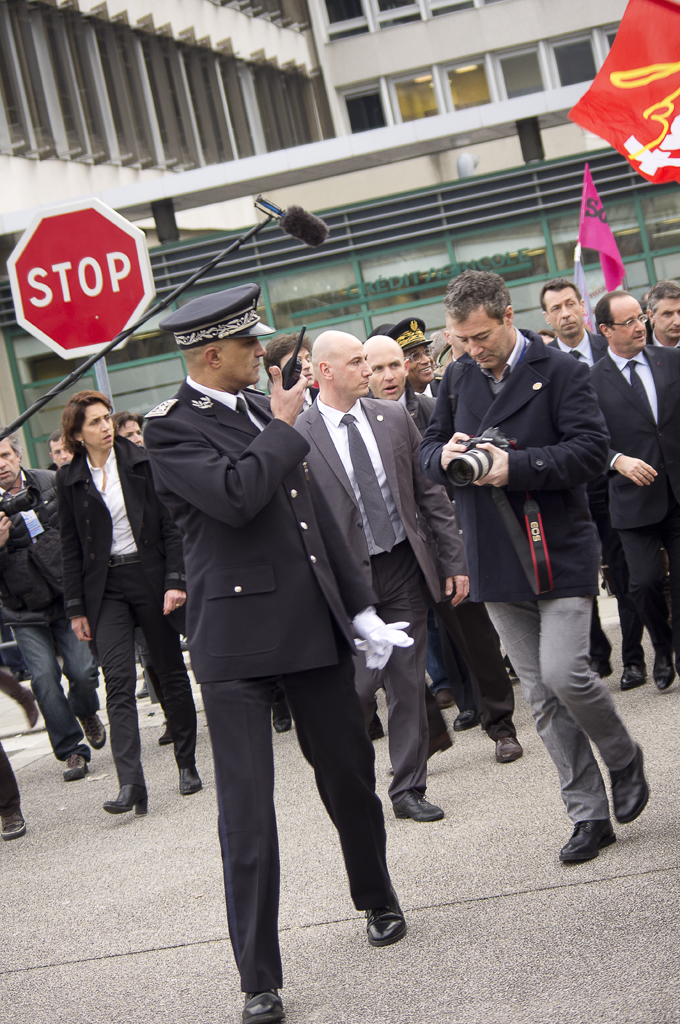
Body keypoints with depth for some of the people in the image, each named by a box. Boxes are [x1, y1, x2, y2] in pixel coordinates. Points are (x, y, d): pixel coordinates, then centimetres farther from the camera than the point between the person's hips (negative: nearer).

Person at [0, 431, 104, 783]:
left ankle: (86, 713, 28)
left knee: (83, 671, -7)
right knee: (44, 678, -8)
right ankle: (72, 749, 8)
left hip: (67, 596, 1)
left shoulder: (51, 484, 1)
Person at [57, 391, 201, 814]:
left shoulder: (141, 462, -1)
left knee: (172, 673, 8)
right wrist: (76, 607, 5)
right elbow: (71, 546, 8)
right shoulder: (70, 479, 5)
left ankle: (187, 764, 23)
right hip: (106, 588, 1)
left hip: (150, 576, 0)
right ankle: (131, 783, -19)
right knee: (119, 681, -12)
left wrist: (175, 581, -10)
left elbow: (170, 524, -2)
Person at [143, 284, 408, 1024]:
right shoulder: (170, 429, -9)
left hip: (314, 623, 7)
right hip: (237, 638, -6)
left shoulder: (263, 410, 13)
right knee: (247, 807, -5)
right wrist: (282, 428, -11)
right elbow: (234, 496, -27)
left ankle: (377, 899, 42)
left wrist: (360, 608, 16)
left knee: (350, 774, 17)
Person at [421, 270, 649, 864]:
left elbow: (592, 451, -14)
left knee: (565, 675, -15)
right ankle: (589, 815, 15)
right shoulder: (458, 379, 11)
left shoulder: (560, 372, -6)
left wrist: (514, 465, -22)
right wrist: (444, 455, -7)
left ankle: (624, 759, 15)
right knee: (541, 695, 6)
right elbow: (429, 448, 17)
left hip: (560, 553, -5)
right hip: (498, 563, 5)